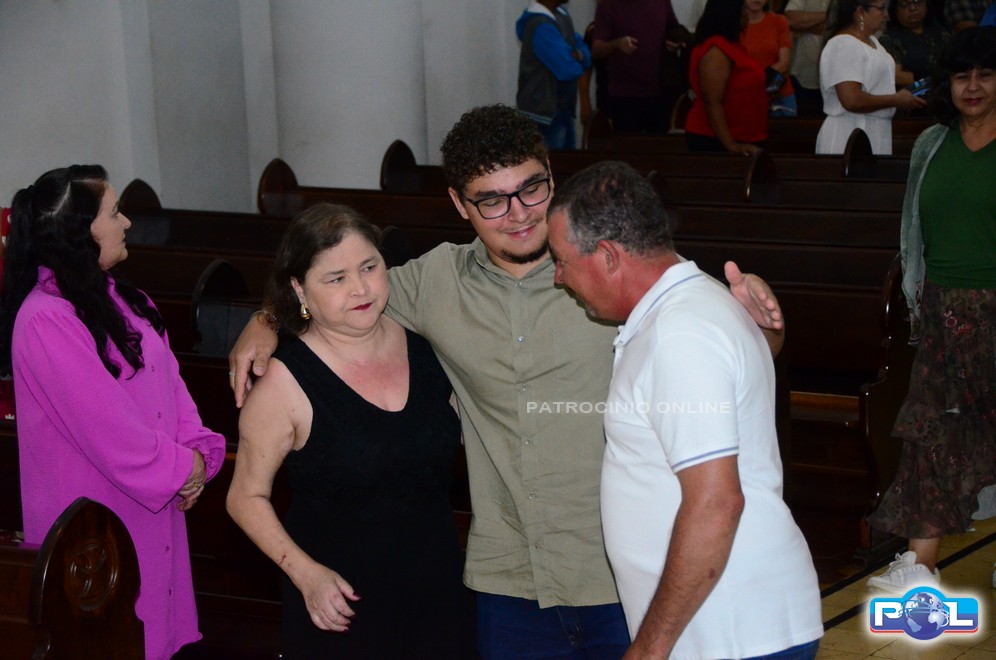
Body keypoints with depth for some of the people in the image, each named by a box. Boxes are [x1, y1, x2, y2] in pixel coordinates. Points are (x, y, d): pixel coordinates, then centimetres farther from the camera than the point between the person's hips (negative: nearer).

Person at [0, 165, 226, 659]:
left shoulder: (118, 299, 9)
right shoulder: (45, 321, -21)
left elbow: (168, 379, 7)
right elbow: (106, 427, -22)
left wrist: (199, 451, -8)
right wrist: (181, 469, -11)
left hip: (154, 502, 8)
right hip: (97, 521, -8)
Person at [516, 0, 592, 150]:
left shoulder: (561, 13, 9)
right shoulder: (541, 27, -22)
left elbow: (587, 56, 8)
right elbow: (568, 70, -26)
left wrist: (579, 55, -16)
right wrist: (578, 62, -3)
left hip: (563, 108, 9)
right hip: (543, 111, -9)